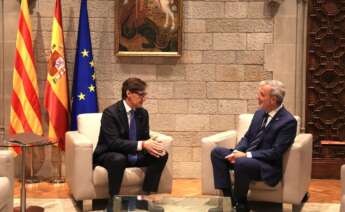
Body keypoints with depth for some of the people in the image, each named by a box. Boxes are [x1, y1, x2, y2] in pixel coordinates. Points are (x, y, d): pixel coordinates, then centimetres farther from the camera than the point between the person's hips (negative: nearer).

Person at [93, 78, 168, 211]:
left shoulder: (143, 113, 2)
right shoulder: (110, 112, -20)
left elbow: (144, 138, 6)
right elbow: (113, 142, -28)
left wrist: (151, 146, -20)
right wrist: (142, 145, -35)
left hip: (133, 155, 7)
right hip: (109, 155, -7)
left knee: (161, 155, -11)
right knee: (119, 159, -40)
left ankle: (147, 195, -8)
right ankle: (113, 200, -25)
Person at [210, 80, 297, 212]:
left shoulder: (288, 121, -16)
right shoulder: (259, 113, 9)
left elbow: (276, 152, -20)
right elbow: (247, 137, 15)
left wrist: (247, 155, -22)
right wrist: (236, 151, -7)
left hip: (268, 166, -8)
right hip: (247, 156, 8)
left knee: (241, 163, -36)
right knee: (216, 152, -5)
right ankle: (228, 196, -10)